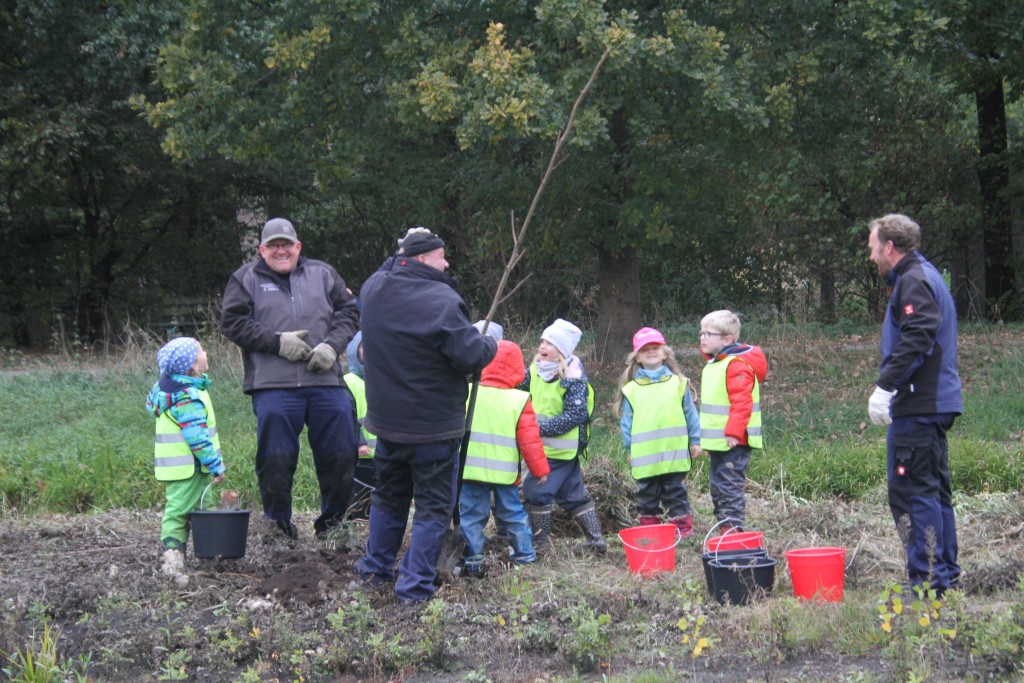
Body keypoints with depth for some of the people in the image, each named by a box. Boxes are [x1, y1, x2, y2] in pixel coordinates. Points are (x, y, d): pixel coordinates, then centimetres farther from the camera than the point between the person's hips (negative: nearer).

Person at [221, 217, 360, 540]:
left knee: (340, 454, 1)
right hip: (273, 386, -2)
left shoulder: (322, 274, 16)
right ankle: (278, 524, 11)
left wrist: (331, 345, -5)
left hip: (326, 383, 2)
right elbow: (232, 322, 0)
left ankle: (333, 520, 16)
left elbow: (349, 311, 13)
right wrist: (277, 341, -10)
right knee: (275, 458, -2)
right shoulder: (246, 279, 10)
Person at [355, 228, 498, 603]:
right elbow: (472, 356, -22)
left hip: (386, 419, 7)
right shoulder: (442, 302, -24)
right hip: (433, 427, -7)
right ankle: (415, 586, 3)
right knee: (433, 506, 4)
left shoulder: (374, 289, -3)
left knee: (389, 495, 25)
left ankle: (375, 567, 36)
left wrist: (400, 257, 12)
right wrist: (490, 344, -3)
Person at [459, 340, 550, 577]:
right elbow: (530, 439, -7)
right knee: (512, 513, 15)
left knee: (472, 514, 7)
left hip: (471, 469, 0)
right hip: (505, 473, 0)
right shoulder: (520, 401, -9)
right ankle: (525, 555, 22)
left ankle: (472, 560, 5)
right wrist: (540, 469, 4)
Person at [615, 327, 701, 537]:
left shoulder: (678, 382, 6)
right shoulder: (631, 388, 5)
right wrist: (629, 448, 3)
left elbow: (690, 413, 7)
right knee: (647, 496, 9)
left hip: (675, 453, -1)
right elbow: (626, 420, 7)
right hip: (644, 456, 1)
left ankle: (683, 528, 11)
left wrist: (695, 441, 5)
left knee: (676, 493, 5)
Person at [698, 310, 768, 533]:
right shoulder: (713, 363, 16)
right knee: (716, 487, 15)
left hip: (733, 442, -10)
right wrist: (706, 439, 25)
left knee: (729, 487, -10)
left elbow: (742, 402, -23)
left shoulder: (737, 365, -15)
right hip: (717, 442, 10)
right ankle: (724, 529, 22)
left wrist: (734, 431, -27)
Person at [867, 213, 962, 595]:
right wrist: (892, 387, 19)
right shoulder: (925, 277, 21)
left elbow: (916, 338, -25)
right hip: (934, 404, 11)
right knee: (935, 490, 14)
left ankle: (928, 580, -9)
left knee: (912, 492, -9)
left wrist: (885, 385, -25)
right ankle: (946, 576, 19)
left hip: (918, 406, -11)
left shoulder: (914, 281, -11)